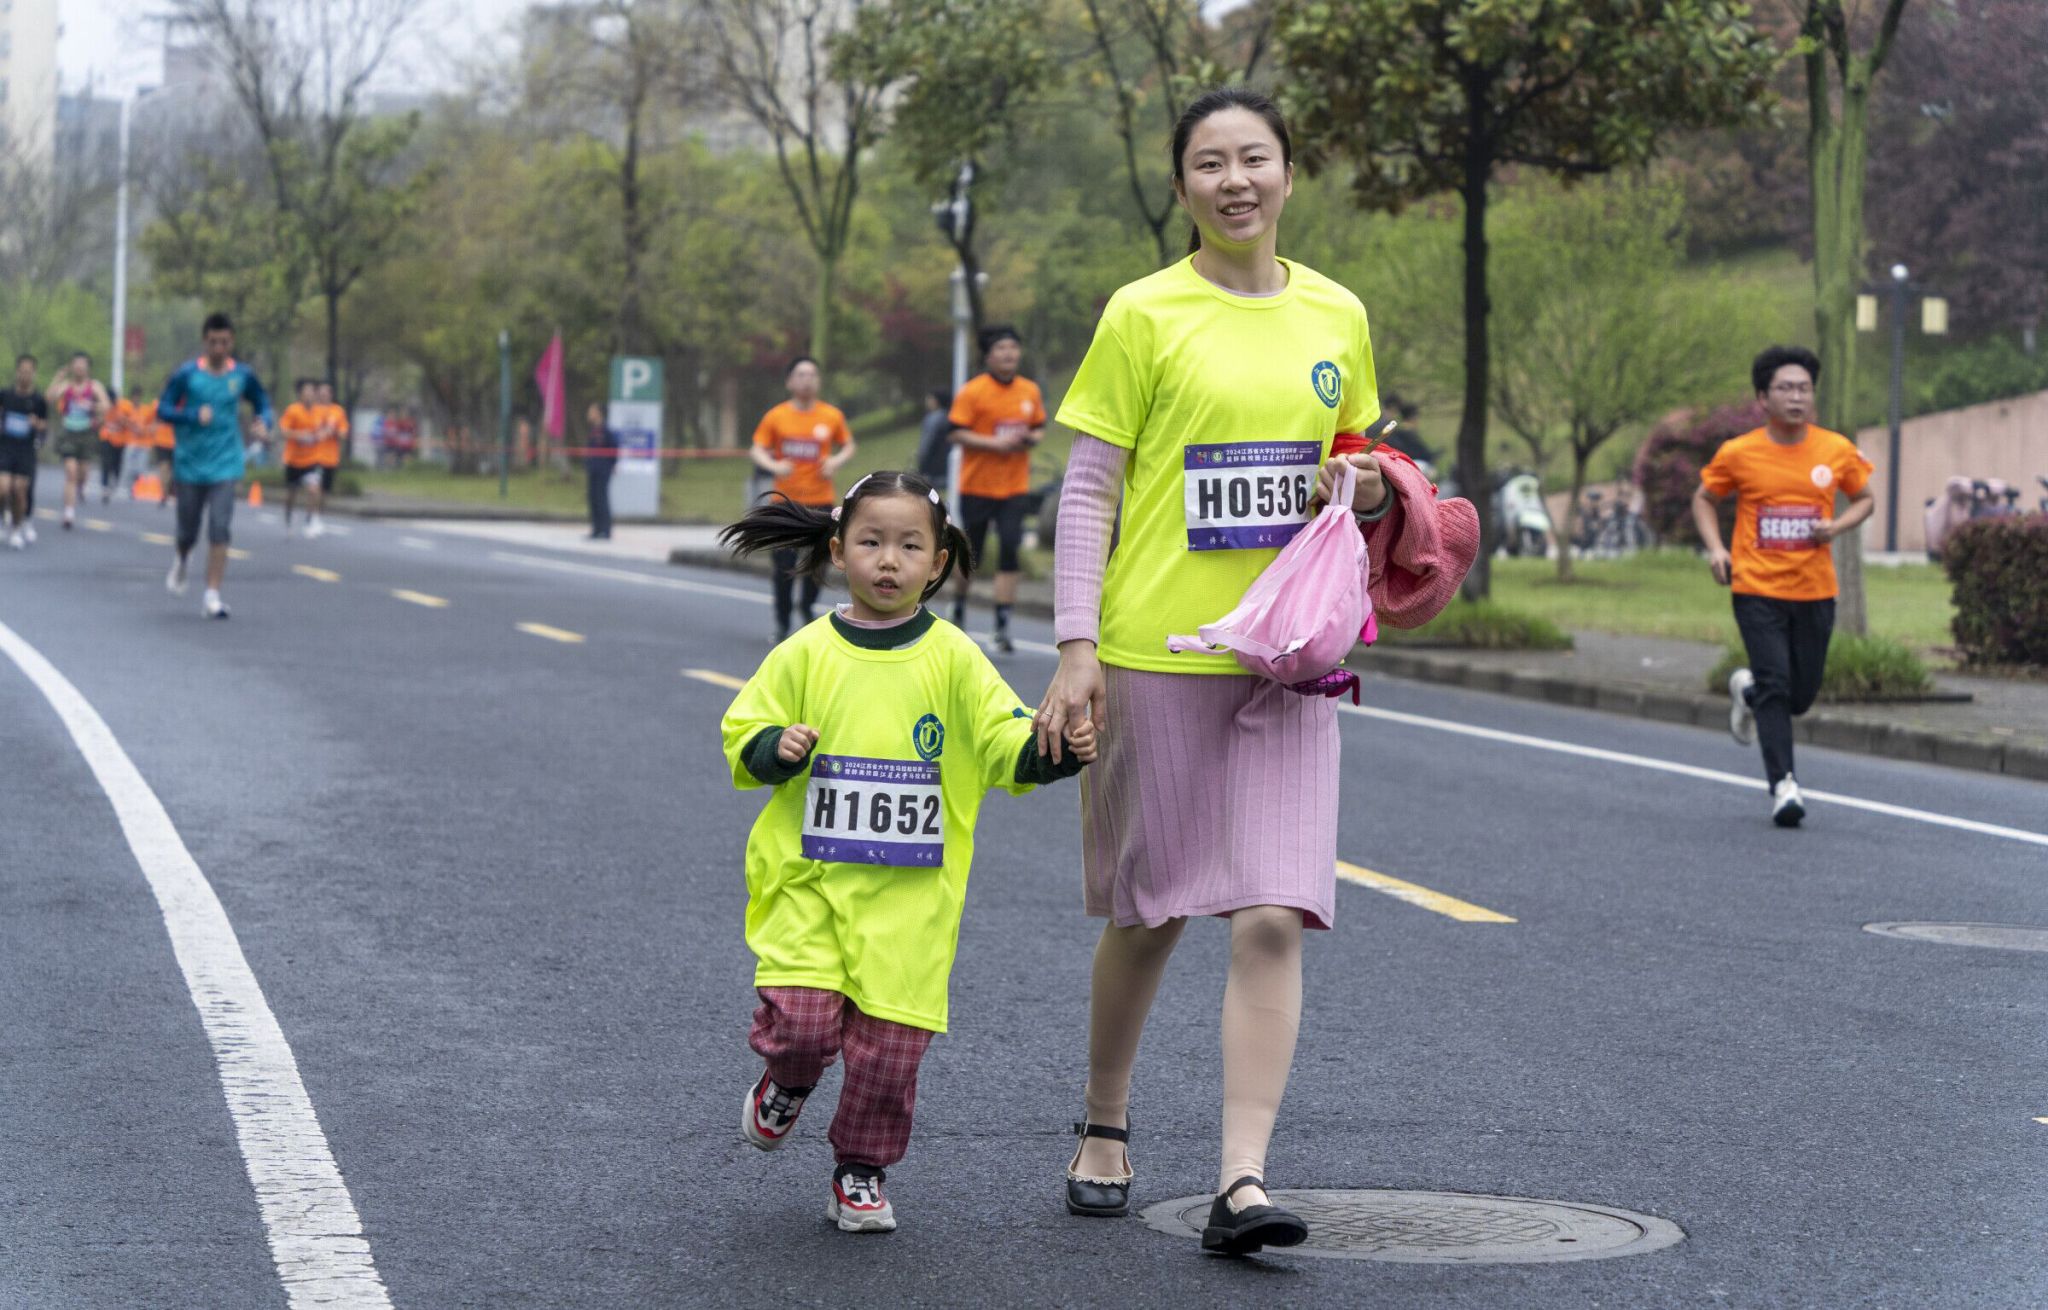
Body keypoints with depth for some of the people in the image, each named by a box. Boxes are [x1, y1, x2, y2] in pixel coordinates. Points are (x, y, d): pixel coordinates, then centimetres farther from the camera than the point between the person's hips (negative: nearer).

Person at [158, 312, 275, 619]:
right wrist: (194, 415, -23)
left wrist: (264, 423, -9)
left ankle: (212, 596, -7)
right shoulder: (187, 373, -5)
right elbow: (163, 409, -5)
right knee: (188, 531, 9)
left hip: (225, 465, 0)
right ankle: (181, 561, 45)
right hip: (190, 464, 0)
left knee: (220, 530, -12)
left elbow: (263, 404, 14)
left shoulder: (242, 375, 1)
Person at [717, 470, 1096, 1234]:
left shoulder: (953, 660, 2)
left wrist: (1056, 750, -20)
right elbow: (742, 738, 9)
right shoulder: (806, 654, 3)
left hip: (910, 892, 0)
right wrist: (776, 749, -13)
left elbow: (1005, 744, 0)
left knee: (889, 1040, -2)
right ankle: (785, 1087, 22)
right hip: (809, 877, 0)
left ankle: (862, 1175, 19)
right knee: (803, 1020, -13)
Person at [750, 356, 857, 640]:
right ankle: (781, 622, 12)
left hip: (821, 501, 1)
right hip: (786, 500, -1)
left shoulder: (832, 416, 2)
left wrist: (838, 460, -8)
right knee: (784, 565, -2)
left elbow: (848, 446, 13)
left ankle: (809, 610, 24)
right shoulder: (776, 416, 0)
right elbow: (757, 450, 2)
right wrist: (773, 465, -18)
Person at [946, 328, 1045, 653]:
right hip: (977, 486, -3)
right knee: (971, 553, 8)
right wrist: (997, 444, -21)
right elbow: (959, 434, -11)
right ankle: (959, 608, 34)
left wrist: (1030, 439, -6)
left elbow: (1039, 429, 17)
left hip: (1014, 488, 3)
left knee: (1010, 551, -10)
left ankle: (1003, 627, -8)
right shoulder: (972, 392, -8)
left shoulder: (1031, 391, 6)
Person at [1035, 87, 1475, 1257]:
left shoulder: (1337, 316, 9)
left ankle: (1244, 1180, -10)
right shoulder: (1144, 315, -2)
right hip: (1156, 654, -2)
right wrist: (1077, 646, -11)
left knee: (1274, 918, -9)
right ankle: (1105, 1127, 31)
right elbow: (1089, 489, -3)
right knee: (1149, 915, 9)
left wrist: (1369, 489, -2)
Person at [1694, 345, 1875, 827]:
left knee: (1801, 697, 9)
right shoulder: (1737, 453, -4)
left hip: (1816, 592, 3)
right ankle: (1783, 785, -8)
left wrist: (1837, 526, -6)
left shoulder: (1837, 451, 0)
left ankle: (1747, 689, 41)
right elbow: (1703, 499, 11)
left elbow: (1865, 498, 15)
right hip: (1757, 589, -2)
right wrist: (1715, 547, -6)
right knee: (1775, 686, -12)